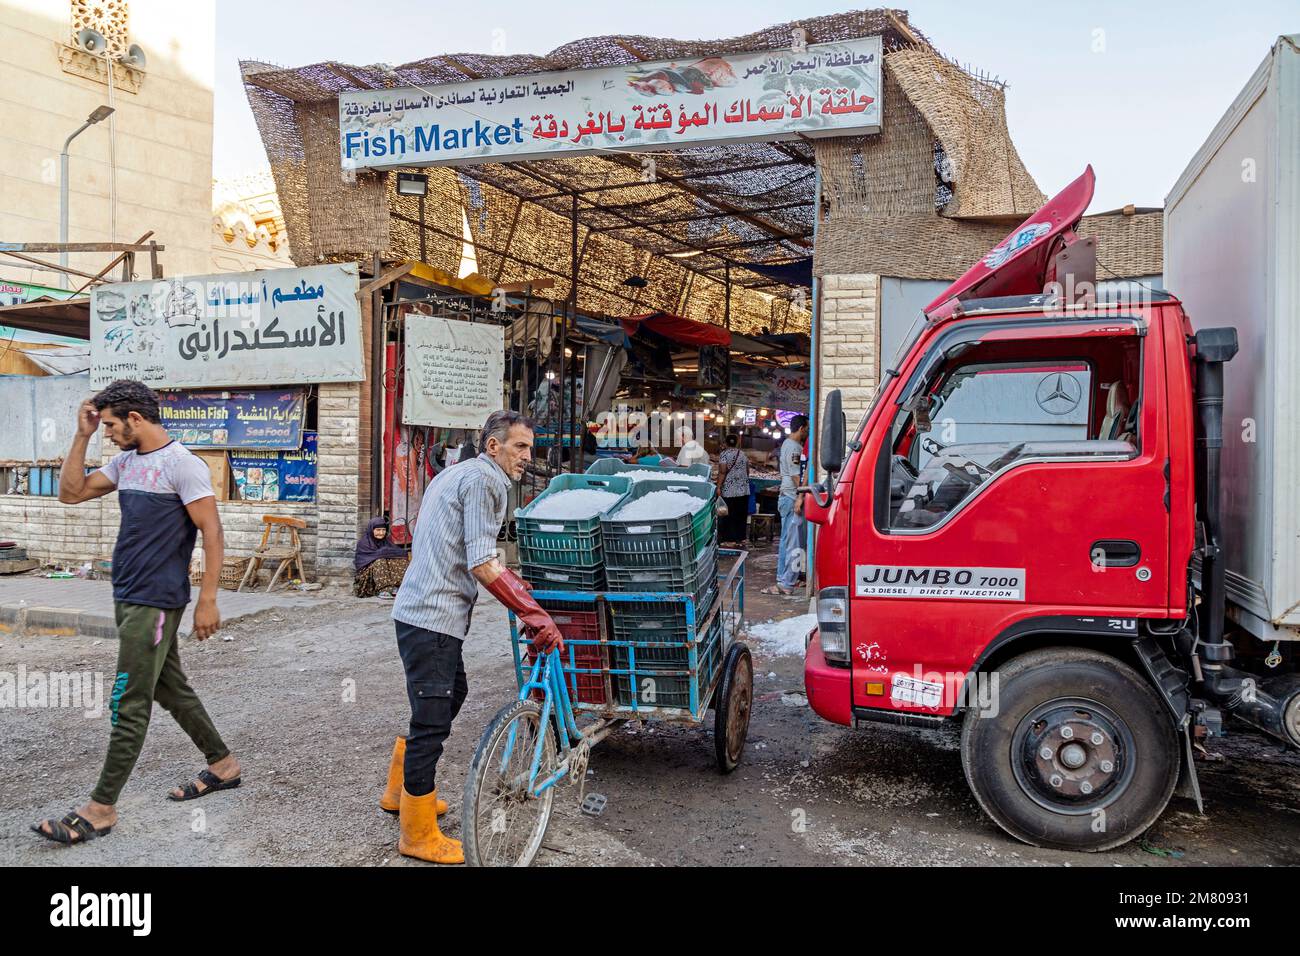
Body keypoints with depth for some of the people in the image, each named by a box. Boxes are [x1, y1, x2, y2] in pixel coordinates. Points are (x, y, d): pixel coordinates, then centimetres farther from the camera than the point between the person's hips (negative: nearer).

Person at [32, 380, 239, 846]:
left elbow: (212, 533, -16)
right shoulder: (125, 462, 11)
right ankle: (223, 766, 28)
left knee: (129, 706, -3)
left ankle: (100, 809, 6)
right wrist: (81, 435, 6)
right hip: (127, 598, 9)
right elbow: (70, 492, 15)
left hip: (155, 603, -9)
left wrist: (207, 600, -18)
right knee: (171, 689, 16)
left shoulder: (181, 463, -14)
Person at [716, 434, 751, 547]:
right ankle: (741, 539, 14)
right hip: (743, 490, 5)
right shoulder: (743, 454, 10)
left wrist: (718, 487, -14)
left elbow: (722, 472, -16)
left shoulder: (724, 454, -7)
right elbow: (747, 471, 16)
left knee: (729, 515, 0)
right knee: (741, 515, 10)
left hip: (729, 491, -5)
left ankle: (730, 539, 0)